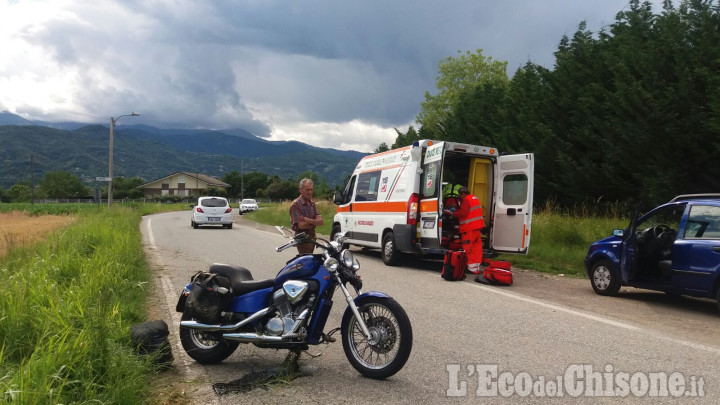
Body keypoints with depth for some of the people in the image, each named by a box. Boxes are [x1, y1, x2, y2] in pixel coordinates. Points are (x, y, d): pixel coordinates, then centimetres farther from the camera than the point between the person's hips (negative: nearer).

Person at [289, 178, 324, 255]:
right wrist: (315, 222, -6)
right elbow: (300, 225, -21)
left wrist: (307, 220, -17)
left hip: (312, 237, 7)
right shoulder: (295, 204, -12)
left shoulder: (312, 204, 12)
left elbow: (321, 221, 1)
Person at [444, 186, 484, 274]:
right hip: (477, 226, 10)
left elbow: (463, 213, -19)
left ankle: (472, 267, -7)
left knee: (468, 246, -6)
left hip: (469, 227, -10)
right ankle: (478, 265, 13)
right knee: (477, 245, 10)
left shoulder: (466, 200, -11)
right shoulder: (475, 198, 19)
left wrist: (452, 213, -11)